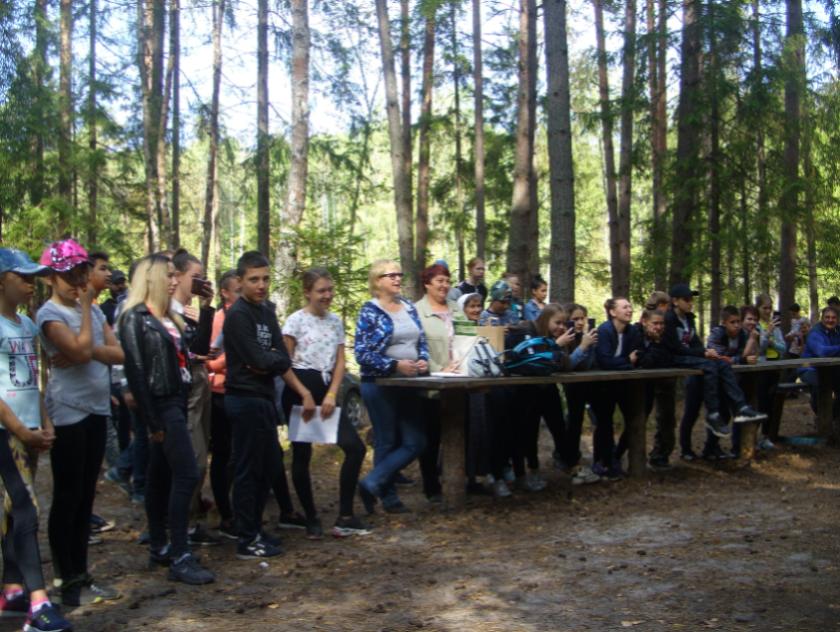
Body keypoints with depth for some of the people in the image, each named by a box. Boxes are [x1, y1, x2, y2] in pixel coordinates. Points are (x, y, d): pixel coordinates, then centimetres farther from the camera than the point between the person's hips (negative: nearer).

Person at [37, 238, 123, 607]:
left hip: (97, 410, 7)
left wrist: (86, 351, -14)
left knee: (85, 496, 12)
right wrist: (85, 307, -13)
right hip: (68, 414, -7)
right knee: (67, 498, 0)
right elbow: (81, 349, -23)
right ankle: (69, 582, 7)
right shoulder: (50, 313, -9)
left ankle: (81, 575, 20)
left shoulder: (93, 311, 12)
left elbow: (119, 353, 3)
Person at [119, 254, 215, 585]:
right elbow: (135, 370, -15)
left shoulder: (168, 317, 16)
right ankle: (179, 557, -9)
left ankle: (158, 548, 19)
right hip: (161, 405, -9)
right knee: (186, 474, -12)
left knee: (161, 476, 12)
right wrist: (152, 420, -18)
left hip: (175, 402, 9)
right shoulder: (135, 318, -10)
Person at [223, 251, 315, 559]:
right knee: (249, 470, -1)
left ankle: (255, 530, 28)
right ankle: (248, 541, 8)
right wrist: (277, 358, 0)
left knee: (271, 466, 16)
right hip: (245, 400, -9)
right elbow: (259, 360, -20)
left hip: (264, 399, 9)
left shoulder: (267, 312, 11)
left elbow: (281, 359, 7)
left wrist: (303, 391, -2)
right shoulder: (238, 315, -13)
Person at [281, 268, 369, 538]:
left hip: (326, 391, 5)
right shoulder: (296, 320, -5)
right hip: (299, 391, -5)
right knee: (302, 455, 1)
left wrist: (331, 395, -6)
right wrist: (305, 395, -11)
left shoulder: (336, 321, 11)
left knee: (355, 448, -4)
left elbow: (340, 362, 7)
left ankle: (345, 517, 3)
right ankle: (311, 519, 15)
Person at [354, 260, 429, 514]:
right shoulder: (370, 311, -8)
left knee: (416, 443, 2)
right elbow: (362, 353, -13)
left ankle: (371, 484, 10)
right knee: (387, 443, 4)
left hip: (409, 383, 6)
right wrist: (395, 365, -21)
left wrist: (423, 360, -5)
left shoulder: (409, 308, 10)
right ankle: (388, 497, 19)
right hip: (380, 384, -6)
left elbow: (422, 342, 17)